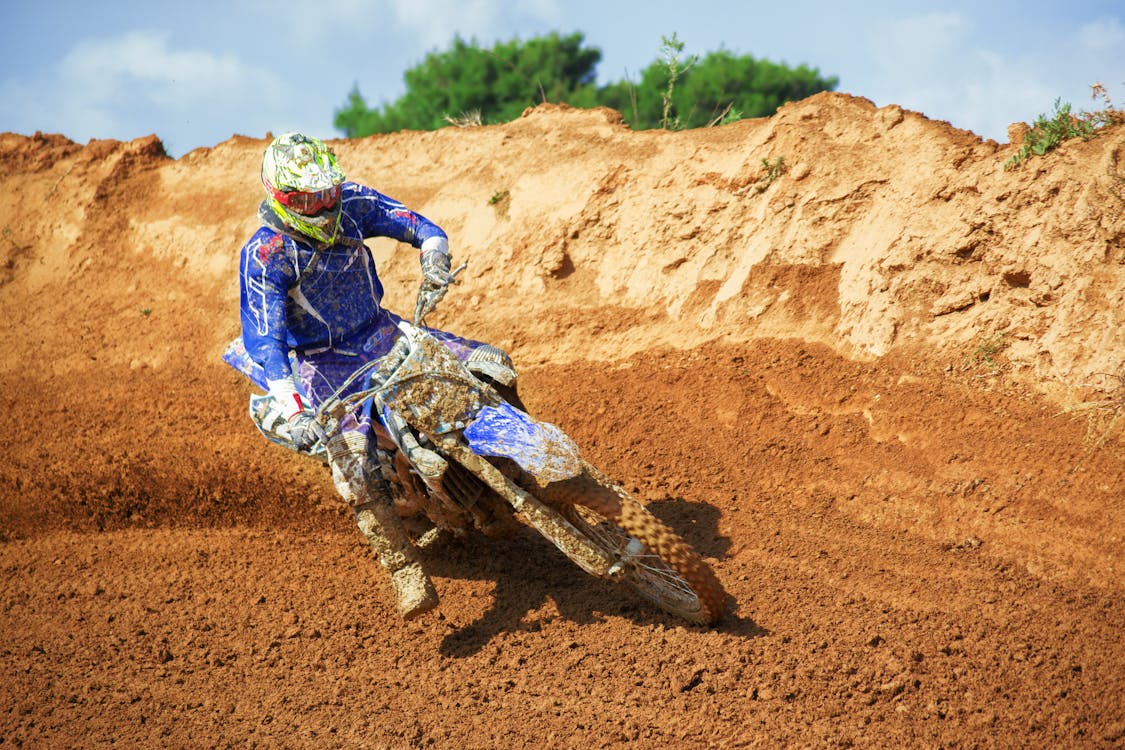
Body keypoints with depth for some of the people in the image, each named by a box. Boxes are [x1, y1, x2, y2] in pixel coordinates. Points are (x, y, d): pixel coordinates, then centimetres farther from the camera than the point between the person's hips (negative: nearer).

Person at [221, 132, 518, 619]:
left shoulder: (352, 204, -8)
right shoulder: (264, 256, -22)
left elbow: (420, 227, -6)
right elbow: (265, 338, -29)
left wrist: (434, 261, -31)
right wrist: (294, 412, -42)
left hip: (382, 333, 5)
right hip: (324, 365, -5)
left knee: (495, 367, -5)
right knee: (353, 461, -30)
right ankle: (406, 573, -25)